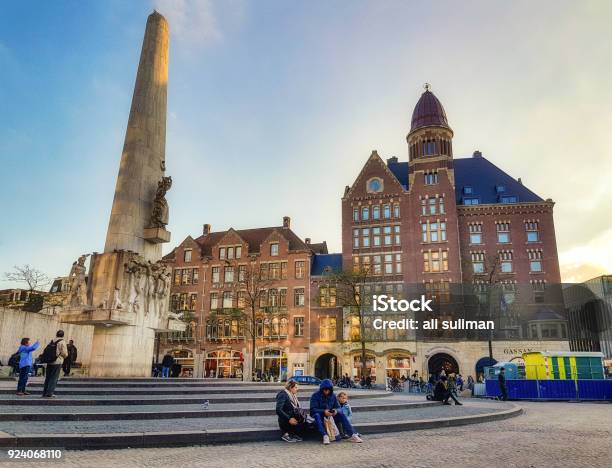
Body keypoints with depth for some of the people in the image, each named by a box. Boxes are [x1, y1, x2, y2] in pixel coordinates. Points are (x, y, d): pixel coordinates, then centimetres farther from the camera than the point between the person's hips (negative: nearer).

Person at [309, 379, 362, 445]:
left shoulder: (333, 396, 2)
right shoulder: (315, 395, -12)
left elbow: (338, 407, 3)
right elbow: (313, 409, -20)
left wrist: (335, 411, -23)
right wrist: (324, 411, -35)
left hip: (330, 415, 4)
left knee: (341, 414, -21)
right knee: (317, 415, -37)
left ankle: (352, 435, -24)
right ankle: (325, 436, -47)